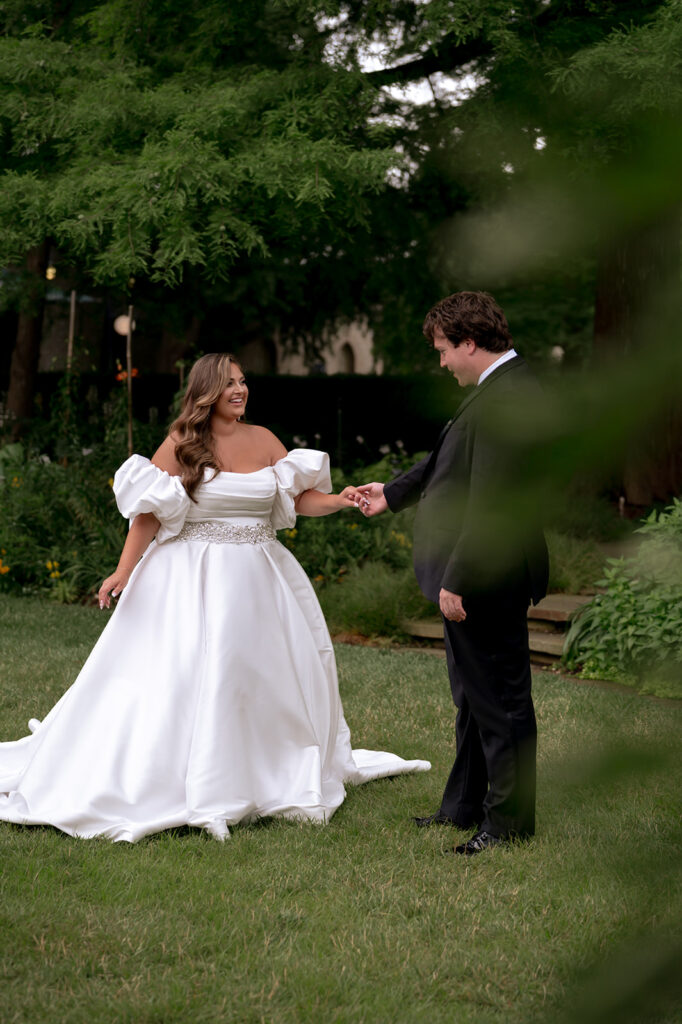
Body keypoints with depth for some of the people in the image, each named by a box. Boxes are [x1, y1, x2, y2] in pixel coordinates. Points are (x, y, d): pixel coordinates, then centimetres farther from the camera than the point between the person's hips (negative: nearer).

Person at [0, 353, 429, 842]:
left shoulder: (263, 440, 6)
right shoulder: (181, 444, -6)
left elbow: (300, 497, 4)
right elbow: (148, 513, -7)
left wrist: (340, 500, -14)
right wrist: (124, 571, -13)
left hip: (258, 578, 5)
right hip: (194, 578, -5)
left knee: (276, 671, 9)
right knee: (185, 673, -9)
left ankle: (281, 774, 26)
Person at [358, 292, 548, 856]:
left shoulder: (503, 401, -24)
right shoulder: (504, 388, 10)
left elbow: (490, 503, -26)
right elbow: (453, 461, 23)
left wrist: (457, 581, -23)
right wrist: (394, 493, 32)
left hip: (485, 580, -11)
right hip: (481, 578, 11)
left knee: (499, 699, 1)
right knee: (474, 696, 20)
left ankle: (509, 819, 12)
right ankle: (466, 806, 32)